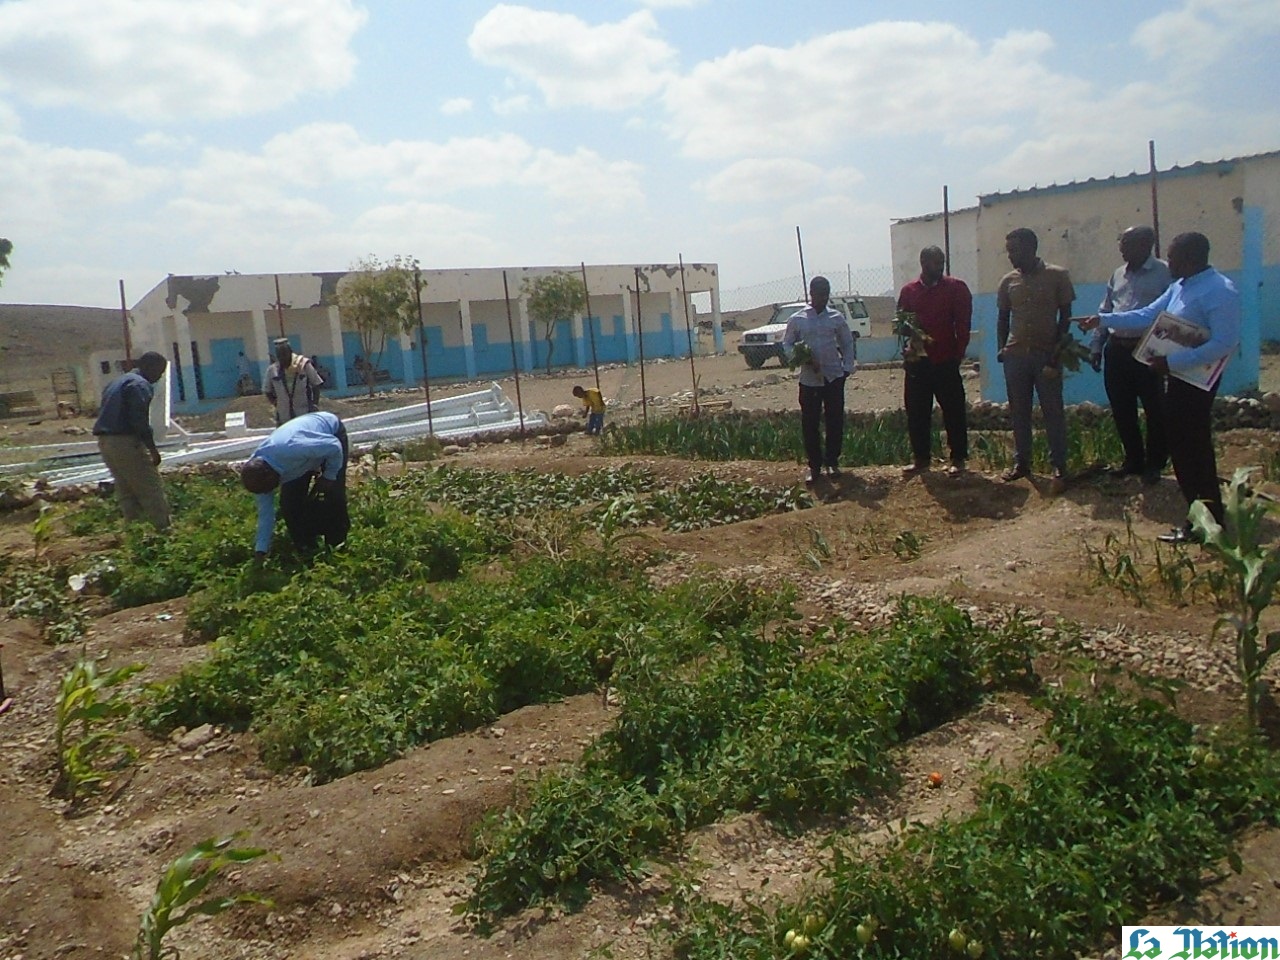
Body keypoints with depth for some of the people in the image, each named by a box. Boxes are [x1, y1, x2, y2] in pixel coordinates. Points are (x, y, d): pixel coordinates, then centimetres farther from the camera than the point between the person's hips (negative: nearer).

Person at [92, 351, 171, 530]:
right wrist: (152, 448, -15)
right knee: (151, 488, -4)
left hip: (105, 441, 9)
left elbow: (109, 414, 21)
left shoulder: (116, 383, 22)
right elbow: (139, 420, -18)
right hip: (125, 442, -9)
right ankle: (163, 529, -4)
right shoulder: (140, 385, -9)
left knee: (125, 489, 13)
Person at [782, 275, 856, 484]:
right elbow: (787, 344, 6)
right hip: (809, 379, -1)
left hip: (834, 377, 1)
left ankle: (832, 461, 19)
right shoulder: (797, 319, 1)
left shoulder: (837, 318, 4)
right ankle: (814, 465, 13)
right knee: (810, 423, 1)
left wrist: (847, 367, 2)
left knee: (835, 421, 4)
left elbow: (847, 344, 11)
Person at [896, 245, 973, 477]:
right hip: (917, 362, 3)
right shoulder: (908, 291, 8)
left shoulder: (957, 288, 0)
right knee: (916, 413, 7)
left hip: (946, 362, -3)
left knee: (954, 411, 1)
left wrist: (958, 353, -5)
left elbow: (963, 324, 0)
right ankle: (920, 458, 18)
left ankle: (958, 459, 9)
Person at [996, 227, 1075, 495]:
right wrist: (1002, 348, 1)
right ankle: (1021, 462, 17)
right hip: (1015, 355, 3)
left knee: (1053, 412, -2)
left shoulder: (1057, 276, -2)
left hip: (1046, 354, -3)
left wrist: (1057, 351, -8)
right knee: (1019, 412, 8)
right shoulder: (1008, 281, 7)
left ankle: (1059, 468, 1)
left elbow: (1065, 316, -1)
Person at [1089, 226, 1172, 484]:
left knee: (1154, 410, 4)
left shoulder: (1164, 273, -6)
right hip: (1116, 351, 6)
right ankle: (1133, 460, 25)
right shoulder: (1118, 275, 13)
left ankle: (1154, 464, 16)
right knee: (1121, 410, 11)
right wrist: (1096, 346, 12)